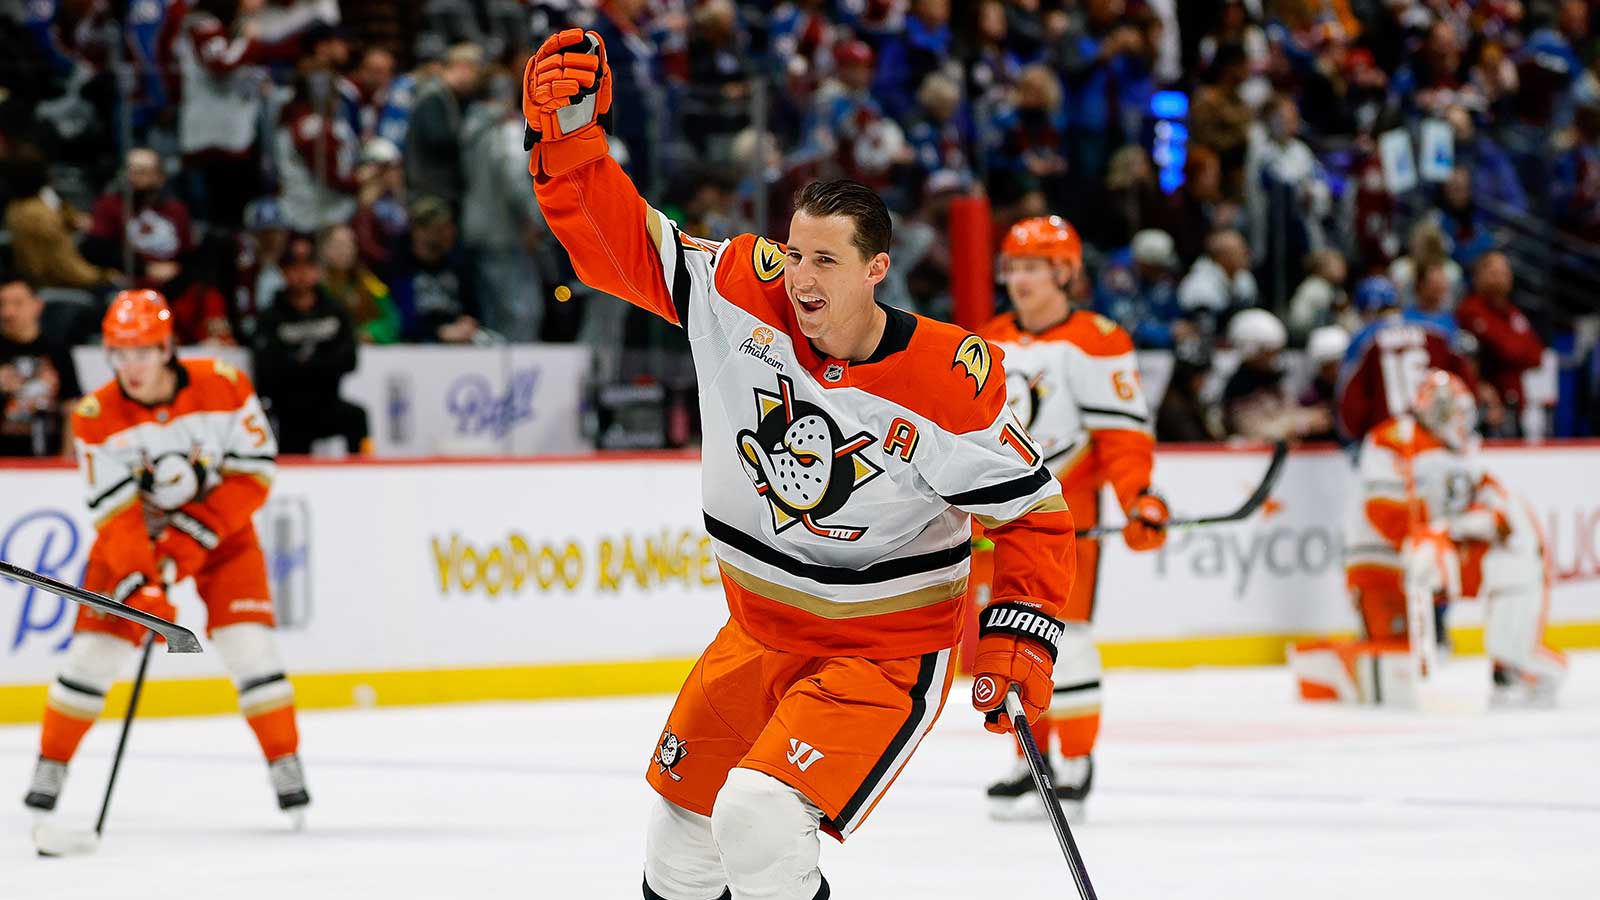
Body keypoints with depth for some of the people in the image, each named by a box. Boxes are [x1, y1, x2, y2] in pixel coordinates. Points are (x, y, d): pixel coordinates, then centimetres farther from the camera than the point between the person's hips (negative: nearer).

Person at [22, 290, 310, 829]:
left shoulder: (224, 386, -21)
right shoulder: (97, 417, -20)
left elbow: (254, 474, -15)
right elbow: (113, 512, -21)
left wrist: (193, 536, -22)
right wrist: (139, 585, -34)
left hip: (218, 528, 0)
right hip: (135, 533, 0)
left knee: (249, 644, -13)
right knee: (93, 649, -6)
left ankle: (285, 765, -1)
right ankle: (51, 766, 8)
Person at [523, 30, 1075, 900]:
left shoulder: (951, 380, -21)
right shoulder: (745, 296, -12)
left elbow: (1030, 510, -10)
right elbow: (619, 242, -11)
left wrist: (1020, 637, -20)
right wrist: (567, 134, -26)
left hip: (887, 653, -5)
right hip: (761, 633, 5)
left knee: (758, 815, -25)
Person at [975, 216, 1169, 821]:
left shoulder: (1096, 343, -7)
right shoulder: (989, 346, 14)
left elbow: (1125, 432, -12)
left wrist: (1141, 499, -21)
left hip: (1064, 514, -6)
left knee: (1061, 635, -11)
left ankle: (1075, 765, -4)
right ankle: (1032, 761, 17)